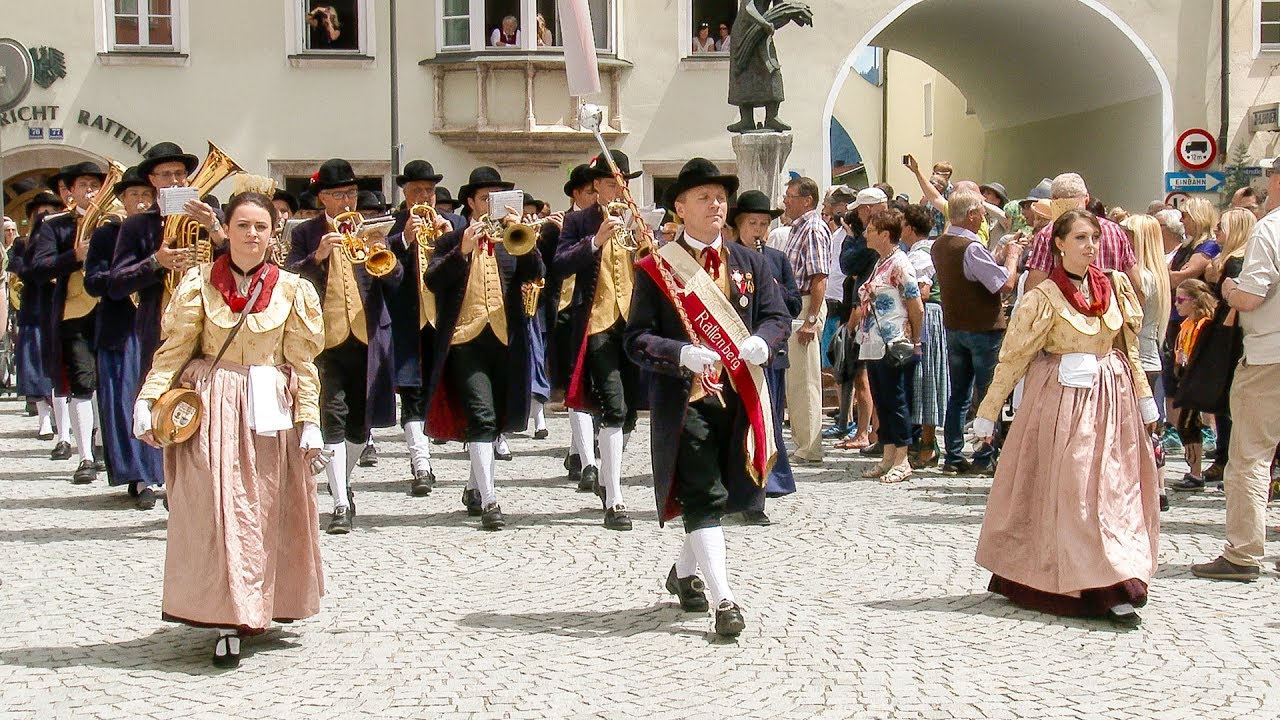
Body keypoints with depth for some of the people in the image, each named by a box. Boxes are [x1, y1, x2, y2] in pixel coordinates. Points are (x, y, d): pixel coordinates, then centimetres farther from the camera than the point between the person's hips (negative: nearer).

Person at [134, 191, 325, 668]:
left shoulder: (290, 290, 4)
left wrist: (309, 418, -3)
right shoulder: (200, 283, 3)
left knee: (264, 512, 6)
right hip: (210, 405, -1)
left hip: (268, 409, 1)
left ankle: (255, 607, 22)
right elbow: (175, 348, 1)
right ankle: (227, 621, -4)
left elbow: (303, 363, 4)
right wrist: (148, 398, -10)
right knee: (217, 509, -6)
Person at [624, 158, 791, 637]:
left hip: (741, 396, 5)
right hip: (685, 399, -5)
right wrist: (683, 354, -24)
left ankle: (686, 571, 37)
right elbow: (637, 339, -6)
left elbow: (778, 317, 8)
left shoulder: (749, 263, 13)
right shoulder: (656, 268, -1)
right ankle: (724, 601, -6)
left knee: (731, 492, 14)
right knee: (704, 500, -7)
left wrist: (762, 342, -15)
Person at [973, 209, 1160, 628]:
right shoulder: (1044, 297, -6)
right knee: (1071, 490, -7)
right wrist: (987, 414, -4)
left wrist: (1145, 400, 13)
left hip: (1112, 398, 5)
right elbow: (1013, 357, -4)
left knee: (1116, 487, 3)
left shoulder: (1114, 288, 8)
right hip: (1063, 400, -5)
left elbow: (1130, 347, 16)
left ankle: (1113, 591, 9)